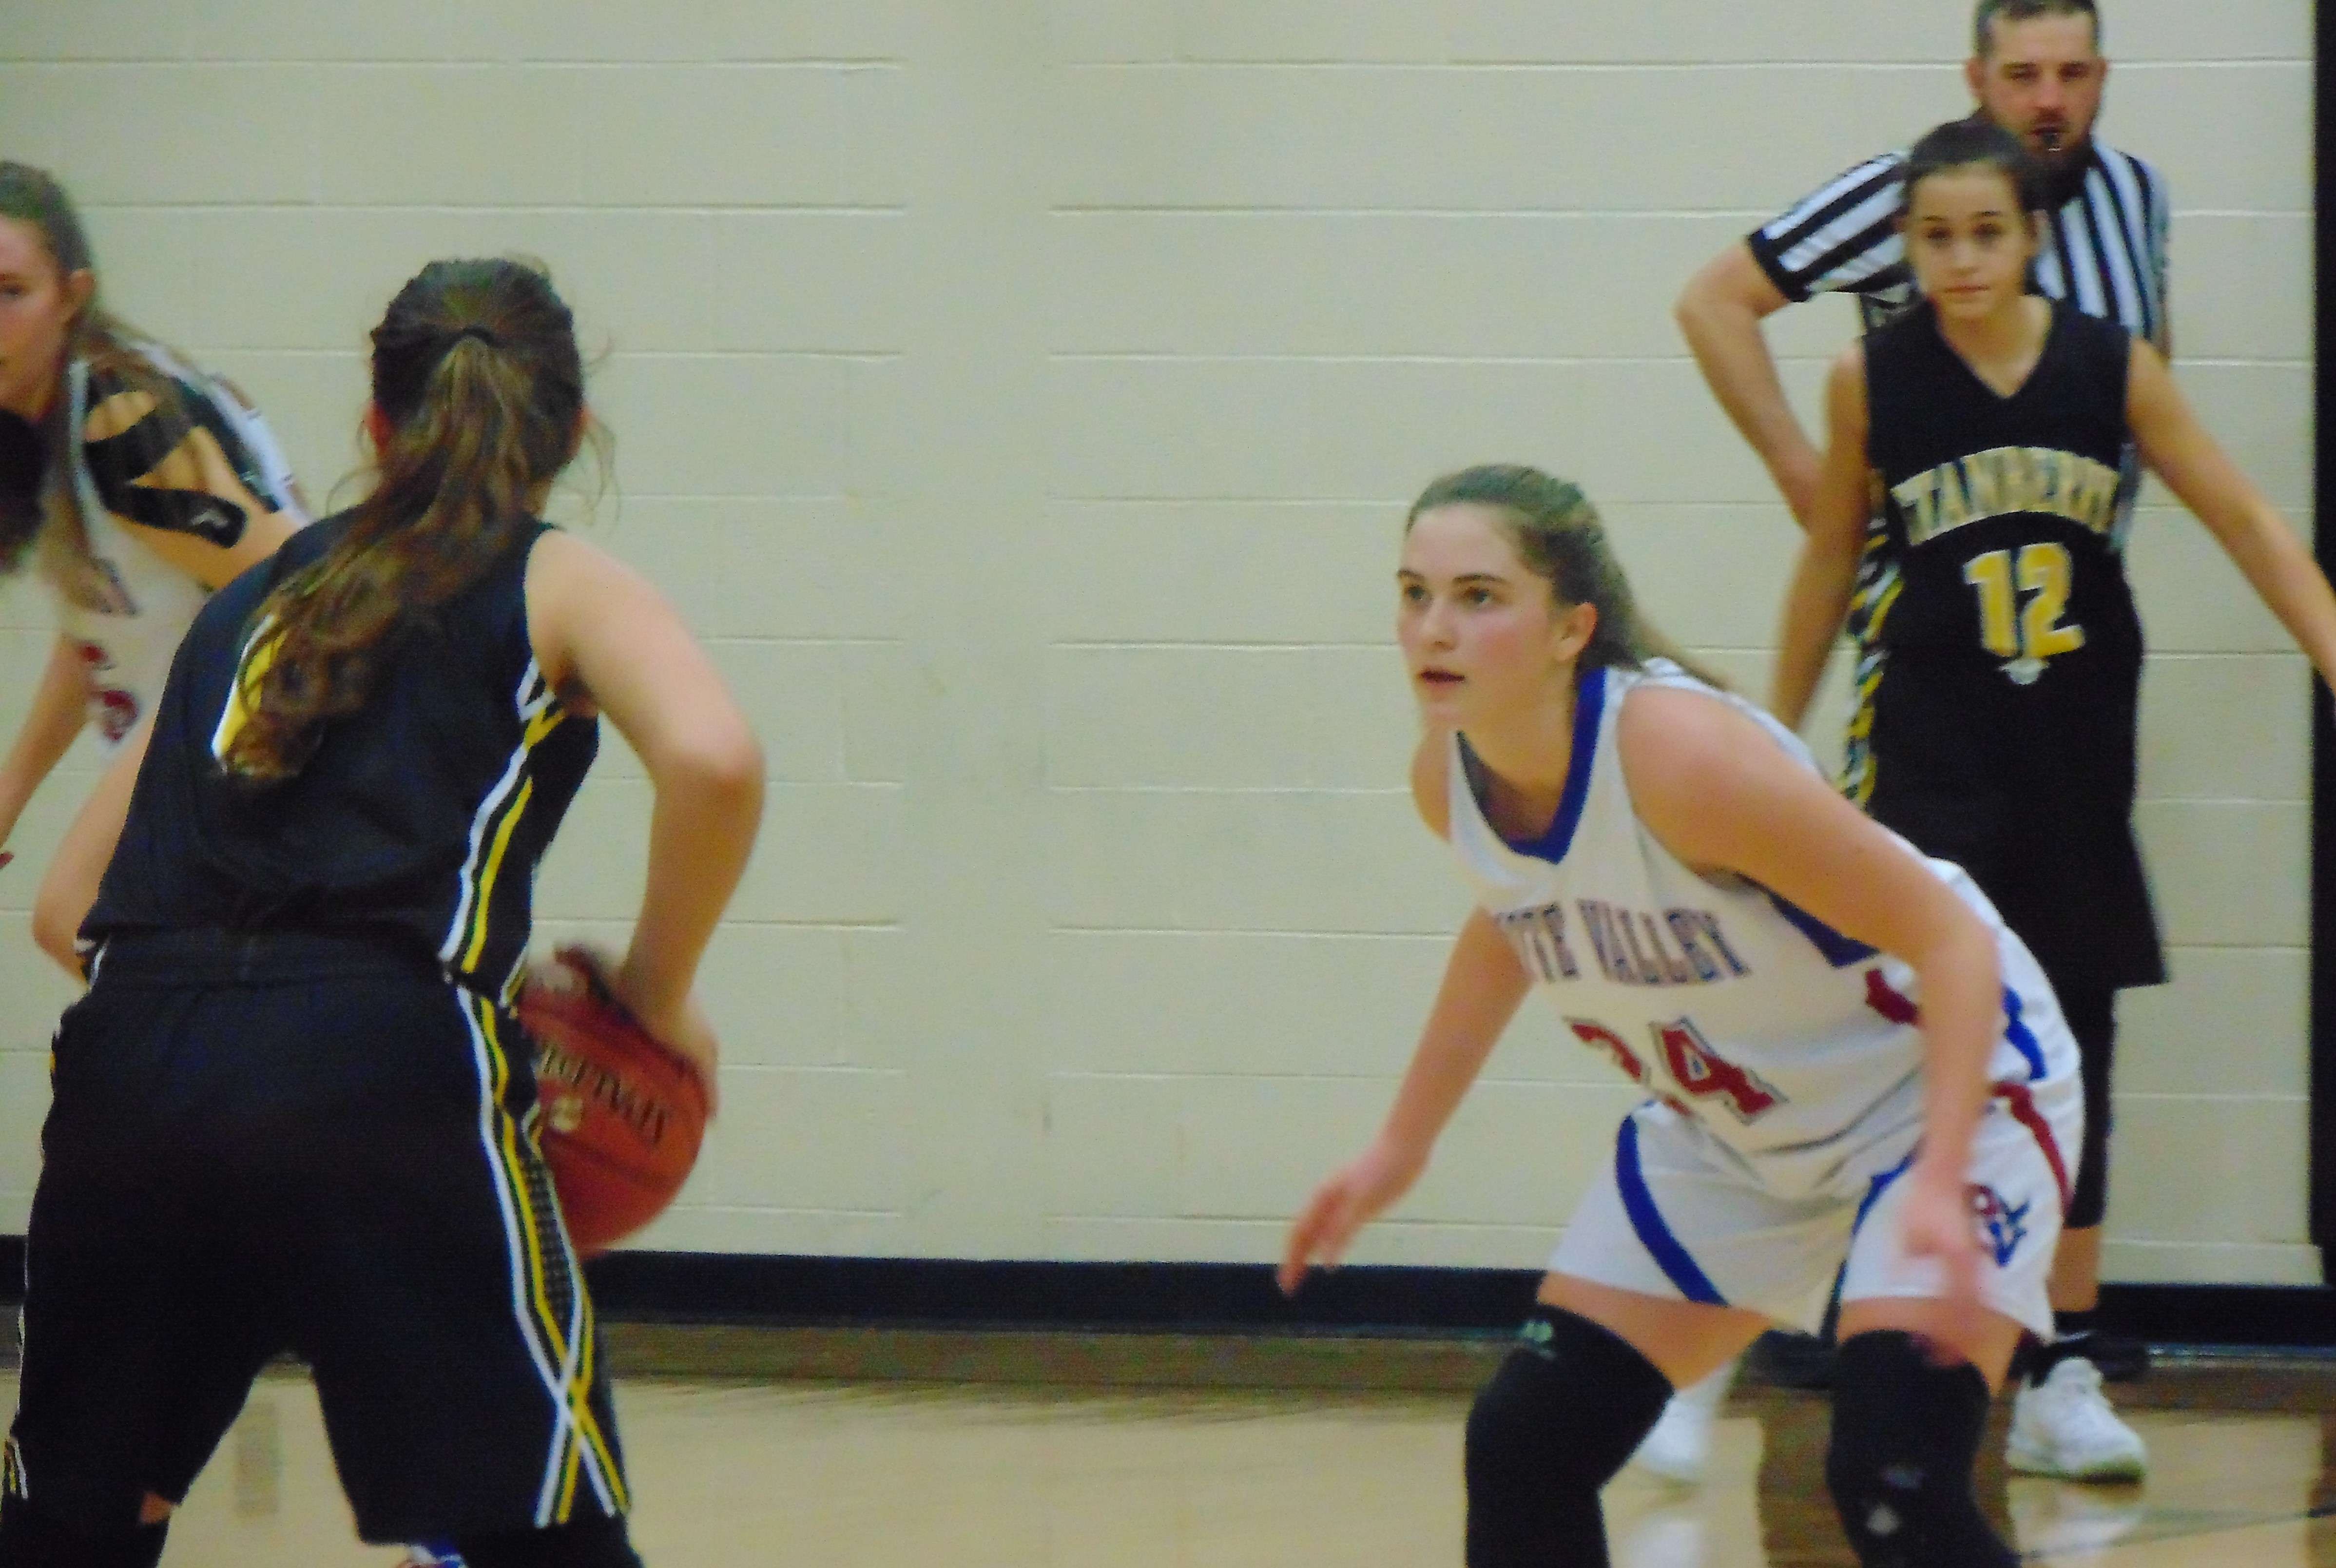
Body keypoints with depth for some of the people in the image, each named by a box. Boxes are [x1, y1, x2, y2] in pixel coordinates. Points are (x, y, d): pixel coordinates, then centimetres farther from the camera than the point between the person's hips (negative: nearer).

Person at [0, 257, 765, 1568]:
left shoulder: (255, 600, 27)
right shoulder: (560, 588, 13)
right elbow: (715, 760, -9)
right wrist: (659, 993, 5)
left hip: (133, 1068, 5)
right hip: (387, 1074, -5)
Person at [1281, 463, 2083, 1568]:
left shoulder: (1679, 754, -33)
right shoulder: (1449, 779, -11)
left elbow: (1947, 937, -29)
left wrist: (1940, 1185, -40)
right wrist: (1400, 1149, 17)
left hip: (1943, 1079, -8)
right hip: (1731, 1123, 8)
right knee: (1523, 1452, 3)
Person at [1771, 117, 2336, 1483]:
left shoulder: (2112, 367, -4)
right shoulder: (1874, 382, -5)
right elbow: (1832, 559, 8)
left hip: (2076, 756, 2)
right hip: (1932, 754, -2)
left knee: (2076, 1050, 7)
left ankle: (2060, 1378, 16)